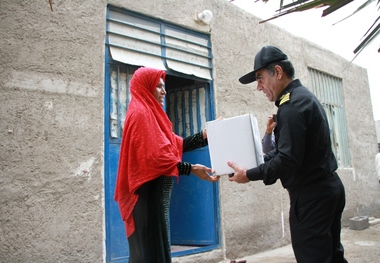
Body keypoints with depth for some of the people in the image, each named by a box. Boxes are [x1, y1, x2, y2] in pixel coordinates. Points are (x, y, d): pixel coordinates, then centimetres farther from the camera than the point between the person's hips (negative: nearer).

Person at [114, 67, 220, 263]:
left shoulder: (150, 114, 18)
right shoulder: (141, 113, -13)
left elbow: (175, 145, 12)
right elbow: (155, 157, -22)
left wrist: (204, 136, 1)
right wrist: (191, 169, -21)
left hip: (155, 193, 10)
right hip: (149, 193, -10)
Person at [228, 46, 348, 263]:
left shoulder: (291, 105, -18)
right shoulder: (305, 96, 13)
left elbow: (287, 160, -24)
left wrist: (249, 175, -13)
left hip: (310, 195, -10)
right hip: (328, 187, 10)